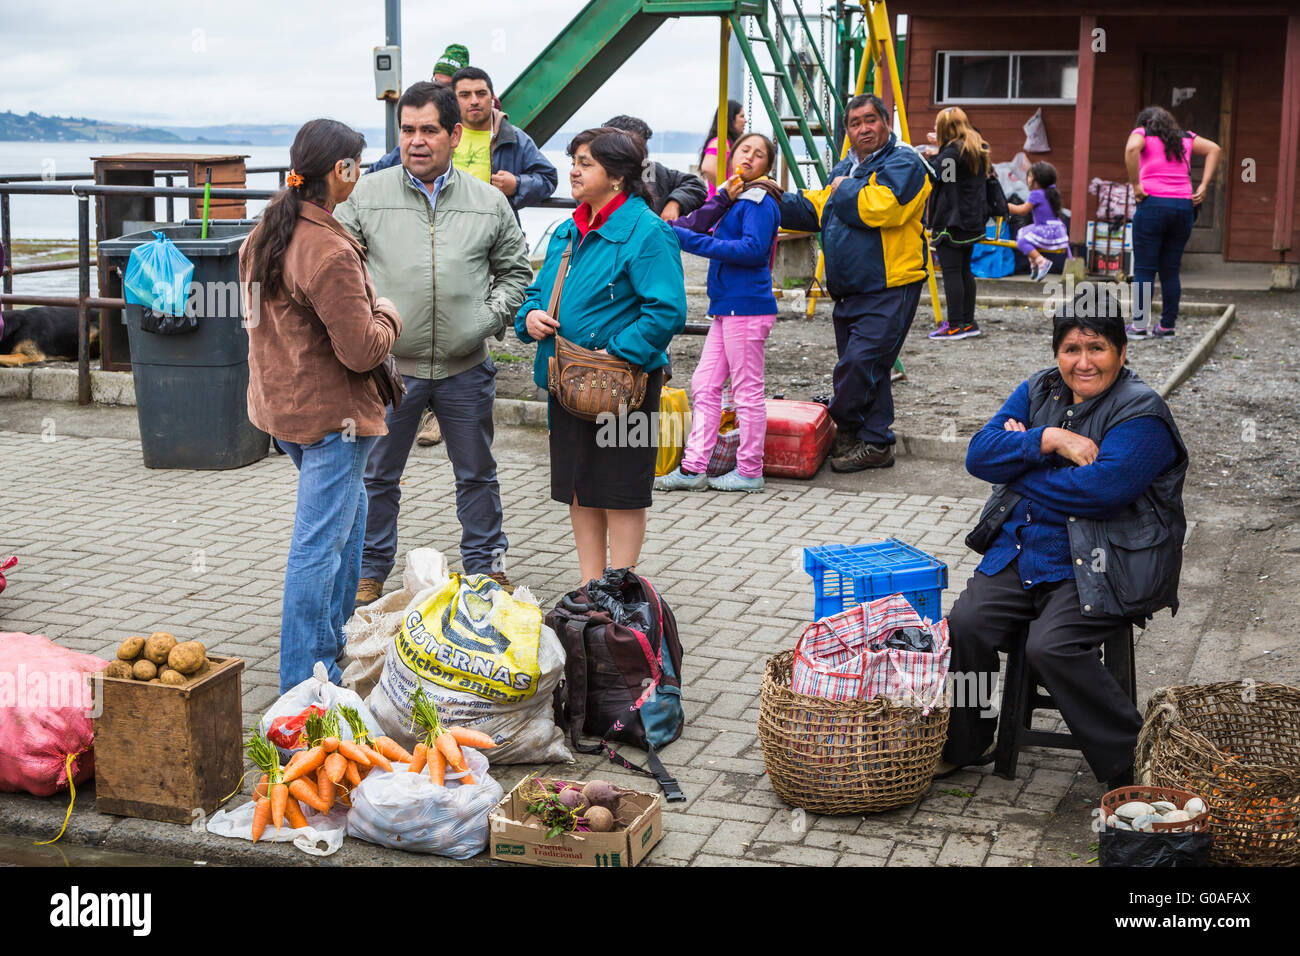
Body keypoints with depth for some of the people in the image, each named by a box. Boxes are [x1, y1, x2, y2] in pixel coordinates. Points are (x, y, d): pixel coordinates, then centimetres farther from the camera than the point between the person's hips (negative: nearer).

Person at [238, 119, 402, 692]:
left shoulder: (265, 232, 5)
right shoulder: (330, 252, -24)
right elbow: (362, 350, -23)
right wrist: (387, 315, -3)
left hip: (280, 402, 10)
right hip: (330, 414, -10)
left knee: (349, 512, 26)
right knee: (318, 546, -3)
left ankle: (333, 639, 36)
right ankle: (305, 682, 4)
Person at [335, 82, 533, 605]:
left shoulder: (489, 202, 3)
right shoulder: (367, 195, -1)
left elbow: (515, 270, 12)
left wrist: (490, 317, -2)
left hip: (466, 366, 1)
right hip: (388, 364, -1)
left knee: (477, 474, 14)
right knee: (377, 475, 8)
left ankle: (487, 566, 30)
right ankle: (370, 573, 24)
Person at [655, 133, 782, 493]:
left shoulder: (759, 200, -9)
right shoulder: (734, 198, 19)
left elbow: (753, 249, -21)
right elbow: (696, 224, 9)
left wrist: (691, 240, -21)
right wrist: (724, 198, -9)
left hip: (747, 306, -9)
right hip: (727, 306, 9)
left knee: (747, 390, -1)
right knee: (704, 385, 8)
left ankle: (749, 472, 8)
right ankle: (693, 467, 12)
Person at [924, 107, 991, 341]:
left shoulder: (953, 151, -15)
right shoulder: (978, 151, 13)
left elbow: (931, 174, -23)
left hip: (952, 222, -9)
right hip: (972, 222, 9)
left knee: (951, 273, -7)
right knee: (965, 271, 14)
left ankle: (955, 325, -7)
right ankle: (968, 322, 18)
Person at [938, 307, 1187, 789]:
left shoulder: (1141, 411, -10)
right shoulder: (1037, 392, 10)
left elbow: (1102, 487, -24)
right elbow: (980, 454, -1)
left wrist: (1018, 465, -10)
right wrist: (1050, 439, -16)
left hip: (1100, 568, -6)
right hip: (1021, 553, 6)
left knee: (1051, 646, -27)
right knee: (965, 625, -14)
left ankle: (1133, 768, -12)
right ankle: (963, 745, 8)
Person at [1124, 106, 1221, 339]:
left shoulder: (1143, 133, 6)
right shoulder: (1186, 138, 20)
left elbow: (1131, 148, -15)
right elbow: (1213, 149, 12)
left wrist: (1136, 185, -12)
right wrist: (1203, 186, 7)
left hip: (1153, 204, -4)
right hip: (1184, 206, 4)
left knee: (1144, 270, -1)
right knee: (1171, 271, 10)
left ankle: (1139, 324, -1)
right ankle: (1167, 325, 11)